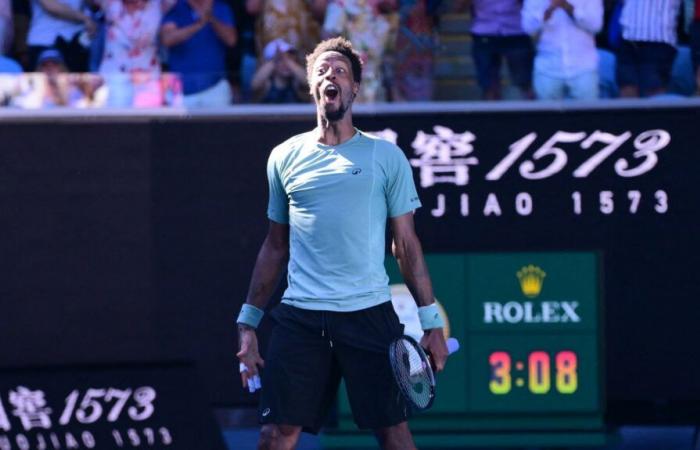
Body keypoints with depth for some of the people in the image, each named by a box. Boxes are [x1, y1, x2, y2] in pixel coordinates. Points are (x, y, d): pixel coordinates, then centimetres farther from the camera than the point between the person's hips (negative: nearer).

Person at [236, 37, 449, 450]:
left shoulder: (386, 157, 5)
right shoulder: (285, 157, 11)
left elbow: (407, 245, 6)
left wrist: (432, 323, 0)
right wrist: (248, 323, 13)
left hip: (369, 316, -2)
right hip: (299, 318, 2)